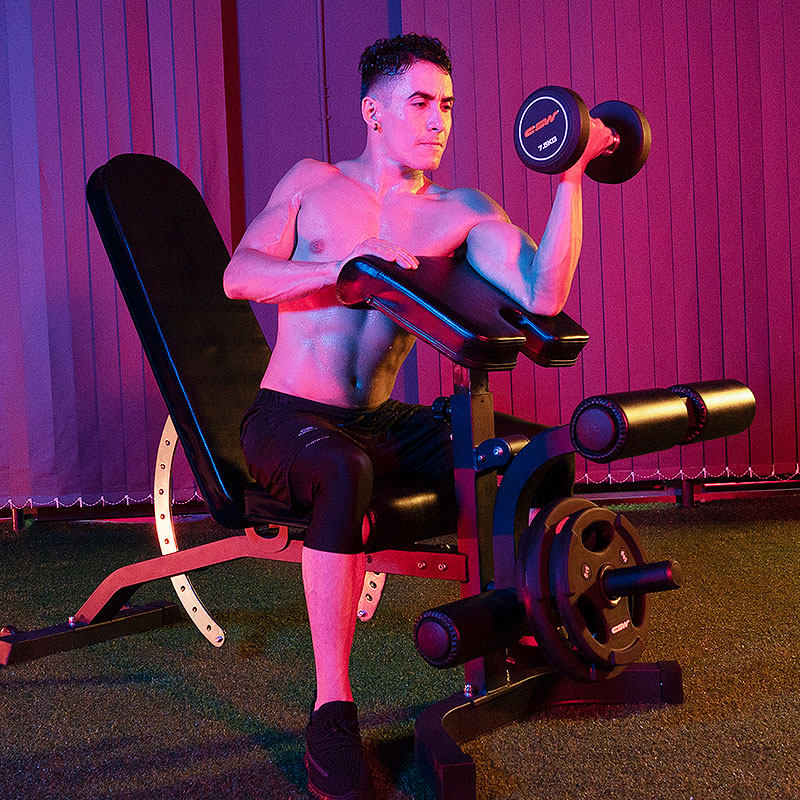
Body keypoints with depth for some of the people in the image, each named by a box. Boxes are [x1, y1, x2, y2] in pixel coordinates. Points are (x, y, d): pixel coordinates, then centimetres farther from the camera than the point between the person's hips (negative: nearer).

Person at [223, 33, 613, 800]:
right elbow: (238, 276, -9)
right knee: (346, 472, -39)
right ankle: (331, 710, -30)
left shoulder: (462, 212, 4)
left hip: (381, 422, 3)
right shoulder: (314, 183, 5)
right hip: (285, 417, -3)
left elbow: (542, 296, -14)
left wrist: (572, 179, -19)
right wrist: (343, 267, -23)